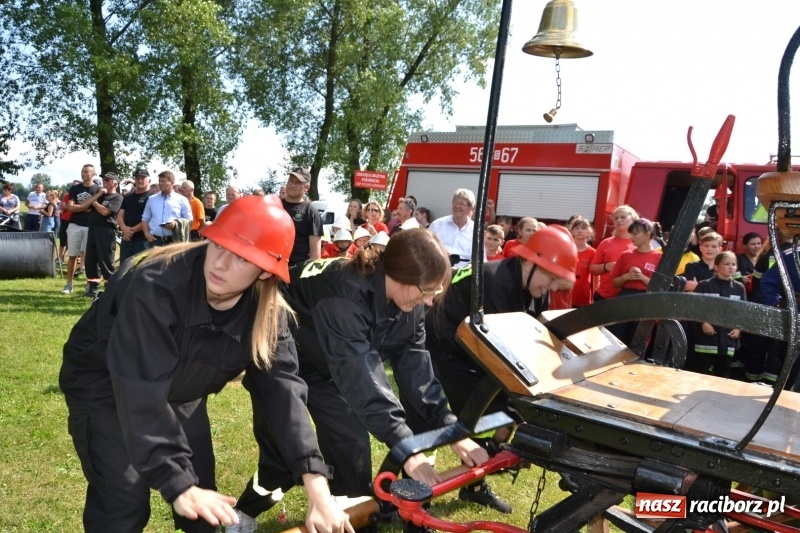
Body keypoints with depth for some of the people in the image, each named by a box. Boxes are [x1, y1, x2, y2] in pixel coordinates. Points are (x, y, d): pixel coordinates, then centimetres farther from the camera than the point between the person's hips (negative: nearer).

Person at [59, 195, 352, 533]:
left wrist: (315, 482, -33)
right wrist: (178, 483, -43)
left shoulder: (268, 311, -20)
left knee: (203, 495, 6)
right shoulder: (156, 287, -37)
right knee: (124, 503, -11)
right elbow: (142, 392, -39)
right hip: (105, 385, -4)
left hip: (181, 391, 5)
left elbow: (281, 385, -24)